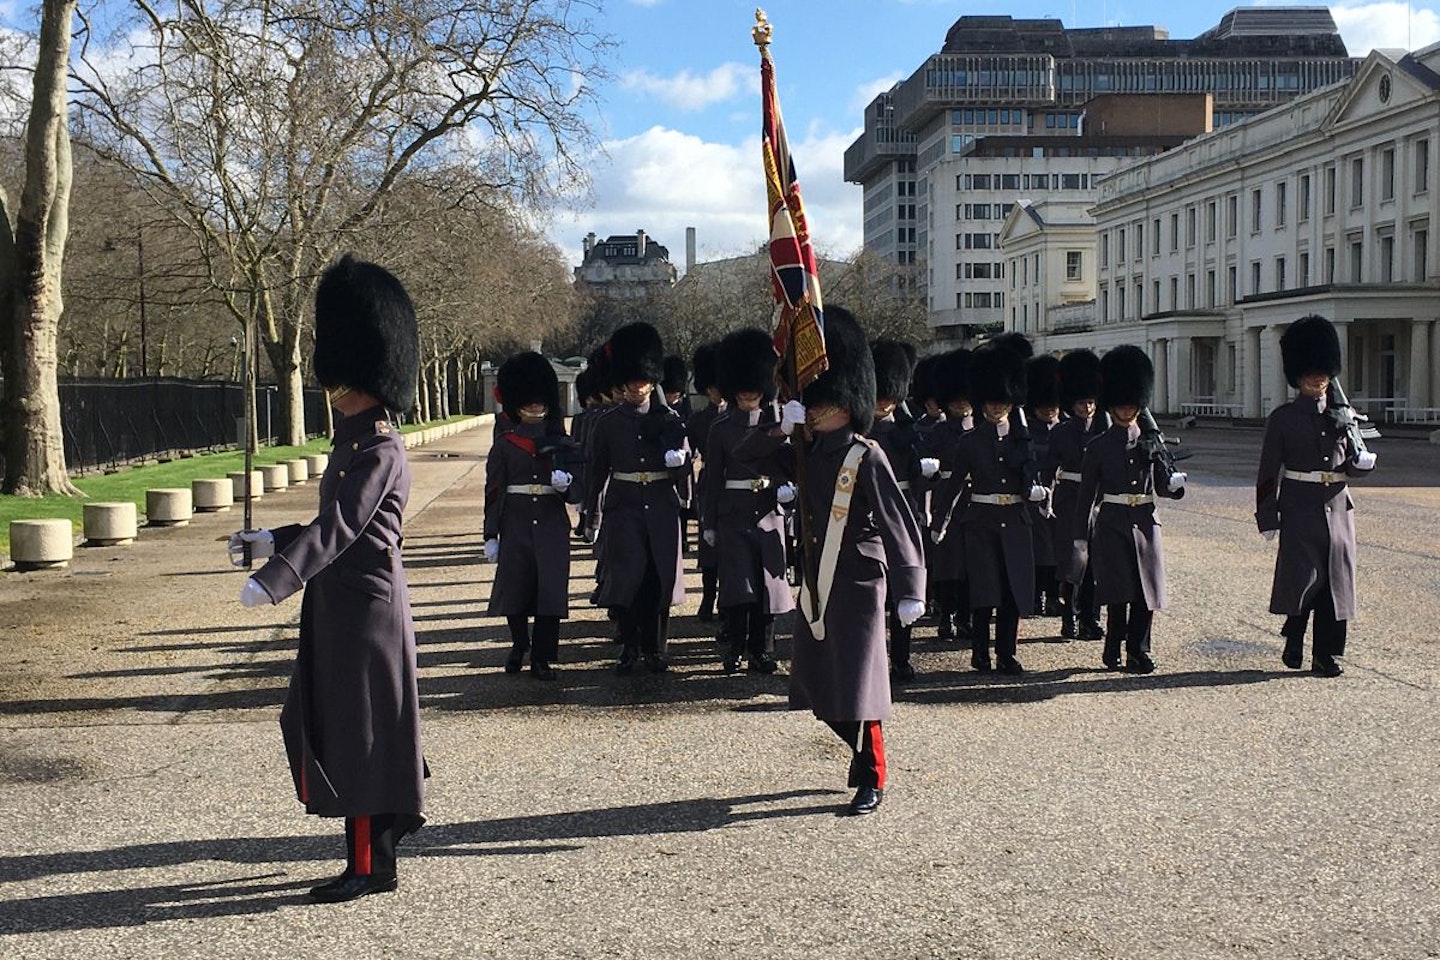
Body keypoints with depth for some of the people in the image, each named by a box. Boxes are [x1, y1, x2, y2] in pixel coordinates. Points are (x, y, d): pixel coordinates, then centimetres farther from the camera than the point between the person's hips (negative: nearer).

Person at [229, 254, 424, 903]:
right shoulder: (354, 440, 13)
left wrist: (272, 580, -34)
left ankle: (371, 866, 10)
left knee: (358, 732, -2)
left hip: (367, 607, -10)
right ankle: (389, 817, 30)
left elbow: (339, 528, -27)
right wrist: (271, 542, 12)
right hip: (339, 605, 10)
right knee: (319, 722, 17)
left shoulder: (379, 450, -19)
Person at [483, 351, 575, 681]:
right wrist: (491, 536, -3)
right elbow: (493, 492, 1)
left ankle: (542, 657, 5)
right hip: (516, 525, -1)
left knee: (552, 589, -5)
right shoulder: (504, 445, 3)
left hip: (552, 526, 1)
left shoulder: (560, 444, 9)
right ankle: (520, 645, 29)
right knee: (515, 588, 3)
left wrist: (566, 484, -13)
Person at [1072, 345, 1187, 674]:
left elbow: (1164, 487, 10)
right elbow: (1085, 494, 3)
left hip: (1145, 522, 3)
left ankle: (1138, 651, 13)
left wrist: (1175, 482, -14)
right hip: (1112, 523, -3)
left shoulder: (1152, 442, 9)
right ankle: (1113, 650, 4)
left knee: (1146, 591, 2)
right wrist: (1079, 536, 1)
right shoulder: (1098, 447, 2)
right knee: (1119, 591, -9)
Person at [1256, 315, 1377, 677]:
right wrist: (1267, 517, -5)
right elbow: (1268, 473, 0)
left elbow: (1356, 465, 14)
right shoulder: (1283, 417, 0)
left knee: (1336, 579, 3)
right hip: (1300, 508, -4)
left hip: (1337, 507, 4)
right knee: (1303, 575, -11)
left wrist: (1362, 460, -10)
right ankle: (1293, 641, 10)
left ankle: (1326, 655, 11)